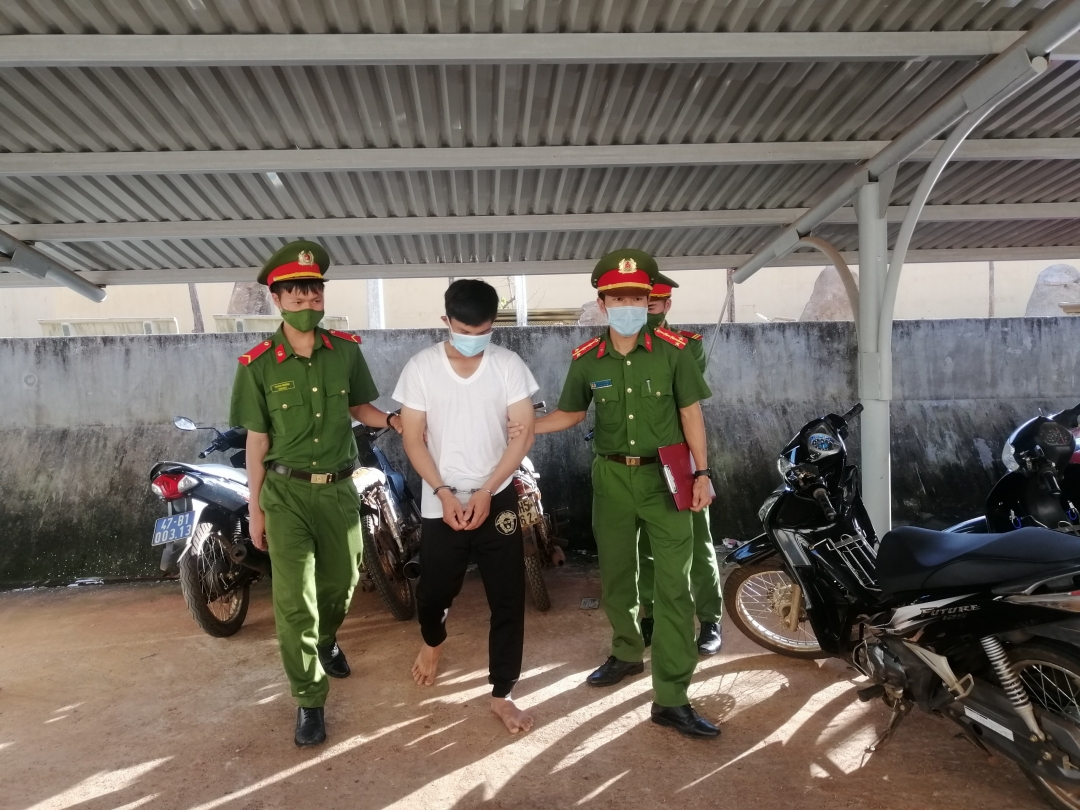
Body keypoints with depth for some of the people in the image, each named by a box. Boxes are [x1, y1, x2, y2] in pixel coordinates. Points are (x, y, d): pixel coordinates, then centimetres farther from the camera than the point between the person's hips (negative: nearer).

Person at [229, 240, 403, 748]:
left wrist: (392, 420, -10)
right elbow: (257, 441, -3)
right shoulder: (257, 364, -8)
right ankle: (309, 700, 13)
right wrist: (255, 509, -1)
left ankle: (325, 641, 51)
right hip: (287, 492, -3)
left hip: (339, 488, 3)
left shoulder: (346, 350, -3)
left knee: (340, 583, 19)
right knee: (294, 601, -5)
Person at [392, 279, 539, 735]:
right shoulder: (421, 367, -5)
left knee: (508, 599, 2)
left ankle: (501, 695, 18)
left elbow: (524, 434, -6)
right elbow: (413, 439, -3)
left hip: (497, 500, 0)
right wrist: (443, 492, -14)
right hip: (441, 502, 0)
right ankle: (433, 641, 49)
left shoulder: (510, 366, -6)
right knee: (434, 590, 13)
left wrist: (485, 492, -14)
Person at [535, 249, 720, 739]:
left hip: (665, 477, -2)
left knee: (673, 585, -5)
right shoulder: (586, 360, -1)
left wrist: (702, 472, -5)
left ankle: (671, 699, 1)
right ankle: (627, 653, 40)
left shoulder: (672, 350, -7)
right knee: (615, 578, 16)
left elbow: (690, 412, -1)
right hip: (612, 477, 3)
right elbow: (571, 413, 12)